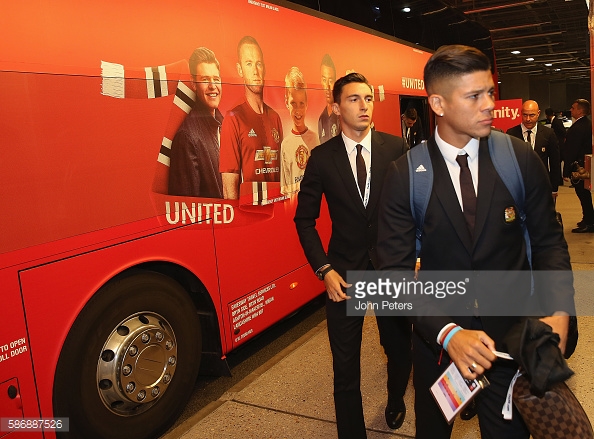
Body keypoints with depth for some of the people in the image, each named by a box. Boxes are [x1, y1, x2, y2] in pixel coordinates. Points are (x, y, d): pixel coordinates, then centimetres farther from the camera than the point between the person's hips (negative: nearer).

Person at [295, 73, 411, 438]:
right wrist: (324, 269, -7)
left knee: (399, 346, 17)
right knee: (345, 365, 5)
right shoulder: (322, 157, -3)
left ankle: (396, 402, 49)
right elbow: (305, 218, 1)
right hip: (345, 270, 0)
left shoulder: (397, 149, -4)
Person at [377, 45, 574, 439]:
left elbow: (548, 241, 0)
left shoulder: (521, 159, -9)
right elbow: (396, 269, -14)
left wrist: (559, 311, -16)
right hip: (437, 340, 0)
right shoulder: (404, 175, -13)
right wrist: (447, 332, -26)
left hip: (512, 338, 0)